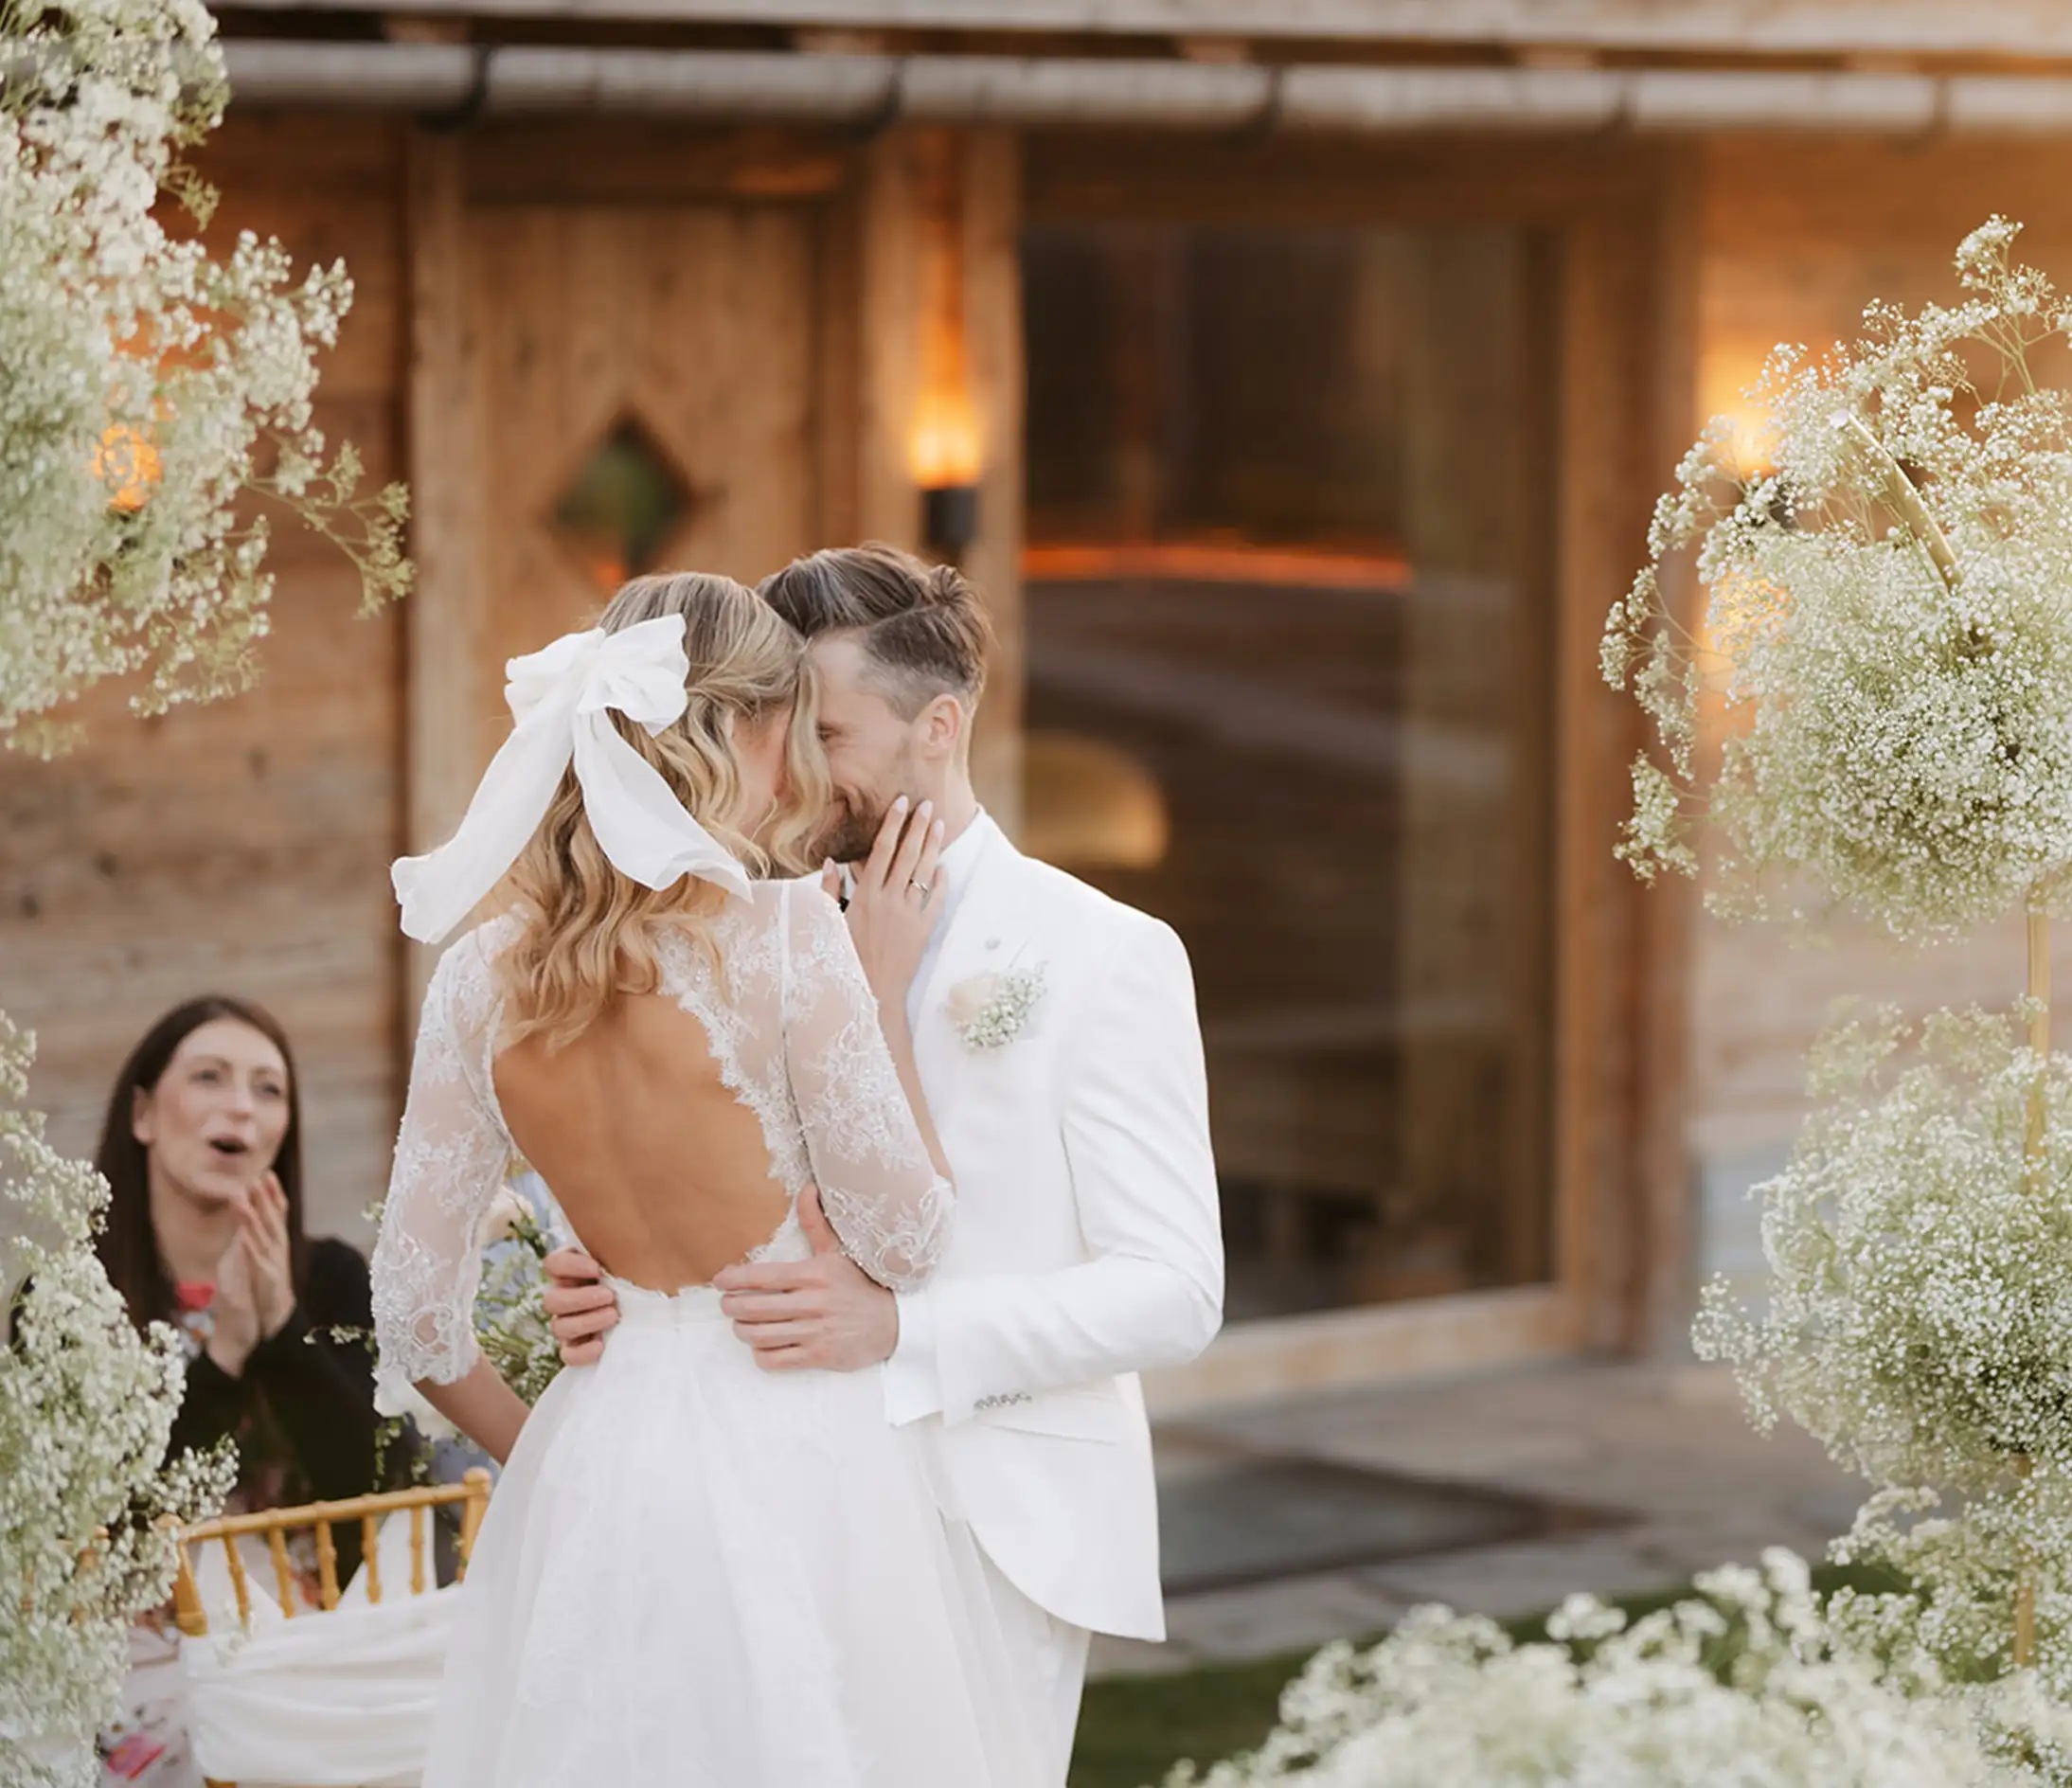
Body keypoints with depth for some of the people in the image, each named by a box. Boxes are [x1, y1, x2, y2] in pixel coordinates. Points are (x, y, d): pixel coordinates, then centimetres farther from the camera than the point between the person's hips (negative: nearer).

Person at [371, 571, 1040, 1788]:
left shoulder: (485, 975, 0)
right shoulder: (784, 933, -14)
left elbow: (416, 1312, 4)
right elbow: (907, 1240, -7)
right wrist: (887, 987, 1)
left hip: (592, 1473, 5)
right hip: (791, 1468, -5)